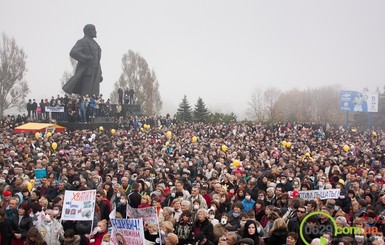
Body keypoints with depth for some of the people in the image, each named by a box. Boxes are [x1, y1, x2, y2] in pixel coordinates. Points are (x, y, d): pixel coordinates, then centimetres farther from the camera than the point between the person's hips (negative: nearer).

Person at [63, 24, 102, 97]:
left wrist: (100, 74, 16)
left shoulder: (94, 43, 21)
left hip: (95, 74, 8)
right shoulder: (82, 42, -5)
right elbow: (73, 53, -21)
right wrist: (86, 58, -19)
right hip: (86, 72, -8)